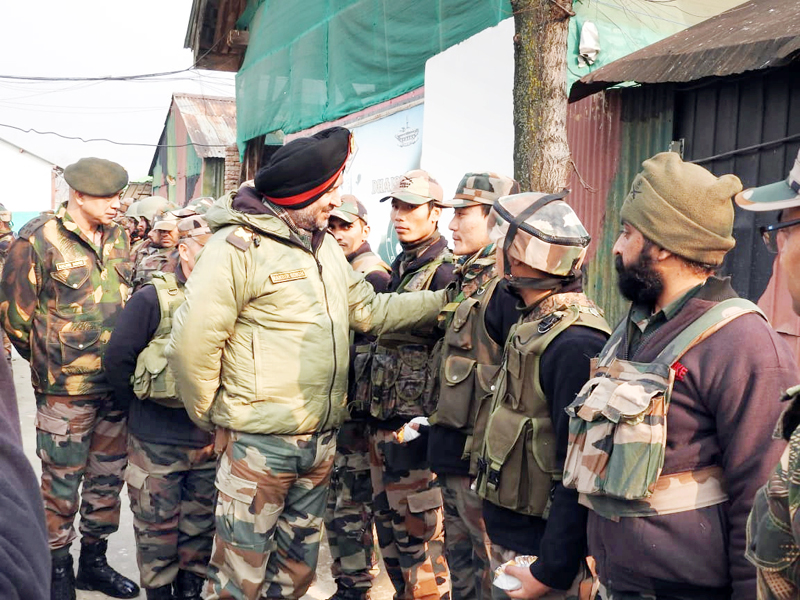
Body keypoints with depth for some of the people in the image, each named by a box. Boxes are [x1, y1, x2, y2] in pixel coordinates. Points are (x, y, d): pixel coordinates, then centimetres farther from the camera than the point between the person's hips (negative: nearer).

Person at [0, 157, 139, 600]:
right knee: (62, 481, 6)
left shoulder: (119, 237, 6)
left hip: (117, 384, 5)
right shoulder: (38, 240, -10)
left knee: (108, 477, 15)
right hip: (65, 389, -5)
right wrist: (49, 361, 4)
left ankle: (94, 561, 32)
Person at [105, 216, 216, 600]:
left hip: (209, 438, 4)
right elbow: (117, 358, -9)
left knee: (201, 522, 17)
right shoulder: (152, 298, -10)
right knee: (158, 525, 10)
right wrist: (144, 406, -2)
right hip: (158, 442, -3)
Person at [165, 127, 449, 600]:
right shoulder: (240, 245, -16)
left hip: (321, 439, 8)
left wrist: (446, 300, 9)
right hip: (259, 442, -7)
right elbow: (193, 343, -18)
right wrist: (208, 415, -8)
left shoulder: (325, 246, 11)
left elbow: (369, 311, 14)